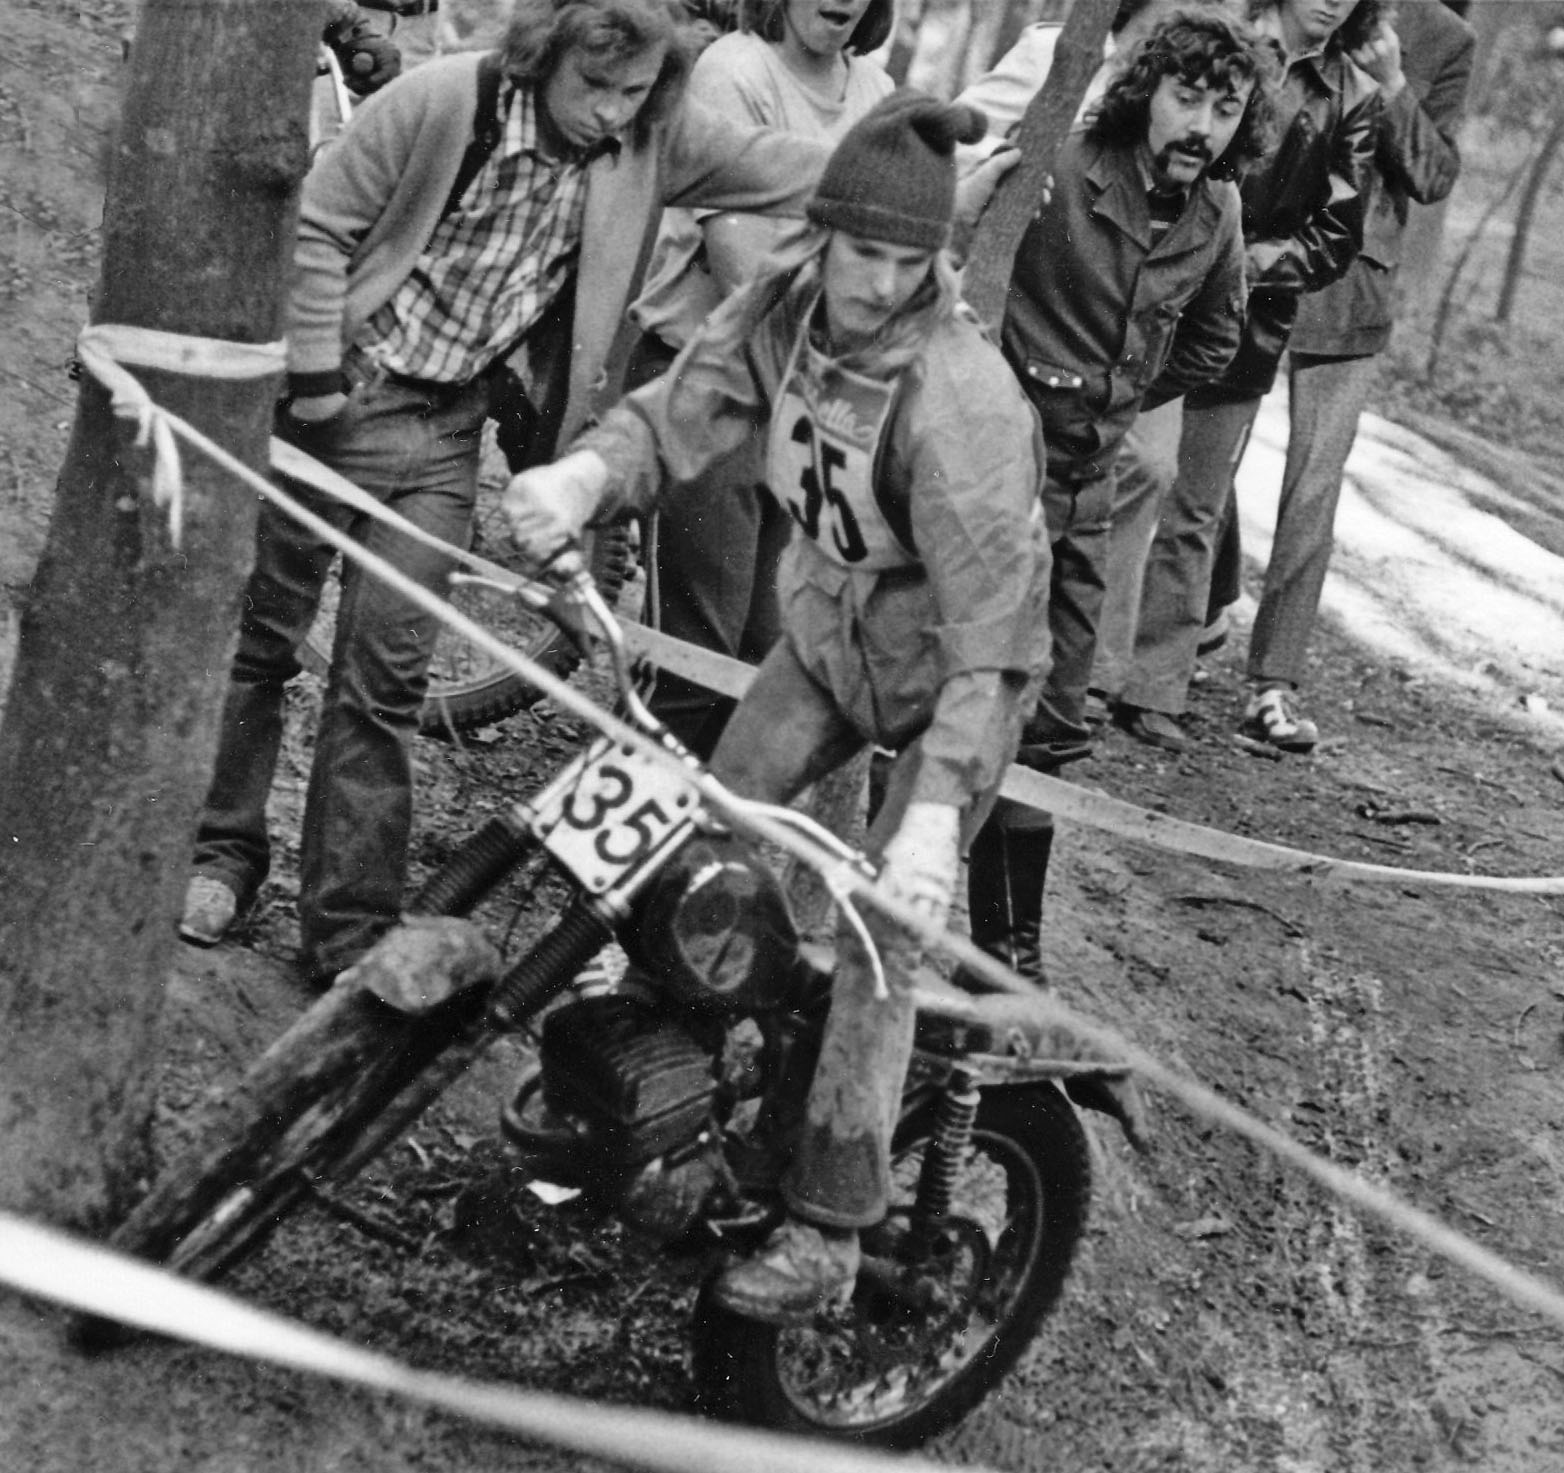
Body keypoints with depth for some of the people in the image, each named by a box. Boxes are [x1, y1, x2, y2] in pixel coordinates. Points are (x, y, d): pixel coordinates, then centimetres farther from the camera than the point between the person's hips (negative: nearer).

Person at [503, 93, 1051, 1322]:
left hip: (952, 673, -6)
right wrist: (584, 477, -43)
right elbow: (683, 409, -20)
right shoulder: (789, 305, -17)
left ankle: (829, 1233, 2)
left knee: (878, 944, -7)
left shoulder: (962, 407, -35)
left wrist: (938, 805, -45)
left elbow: (989, 635, -36)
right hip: (830, 630, 6)